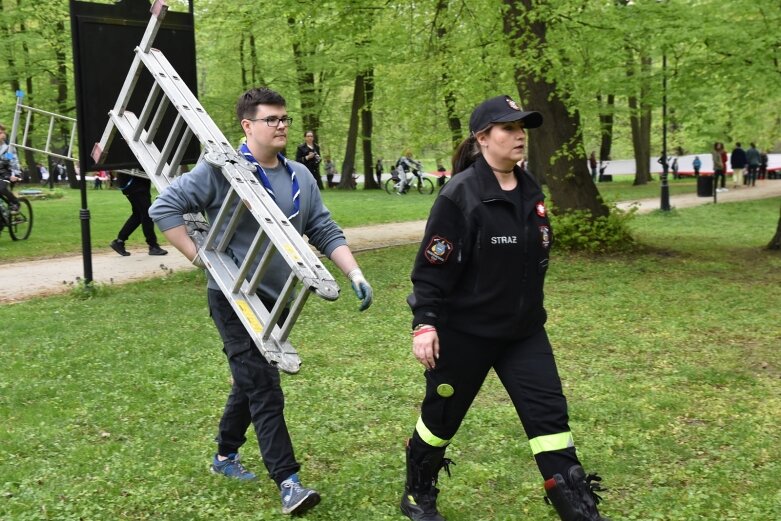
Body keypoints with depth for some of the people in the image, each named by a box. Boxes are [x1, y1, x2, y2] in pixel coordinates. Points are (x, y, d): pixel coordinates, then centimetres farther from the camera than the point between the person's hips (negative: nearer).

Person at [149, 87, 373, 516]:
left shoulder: (300, 177, 7)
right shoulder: (221, 169, -12)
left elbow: (325, 233, 9)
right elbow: (164, 207, -13)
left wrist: (355, 276, -4)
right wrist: (200, 257, -17)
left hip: (277, 299, 7)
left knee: (251, 382, 19)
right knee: (265, 391, -9)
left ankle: (225, 456, 39)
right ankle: (288, 483, -5)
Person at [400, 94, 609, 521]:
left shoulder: (530, 190, 4)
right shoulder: (459, 195, -18)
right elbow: (433, 267, -17)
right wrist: (425, 324, -20)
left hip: (523, 330, 6)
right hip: (464, 331, -6)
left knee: (548, 412, 0)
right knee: (442, 415, 11)